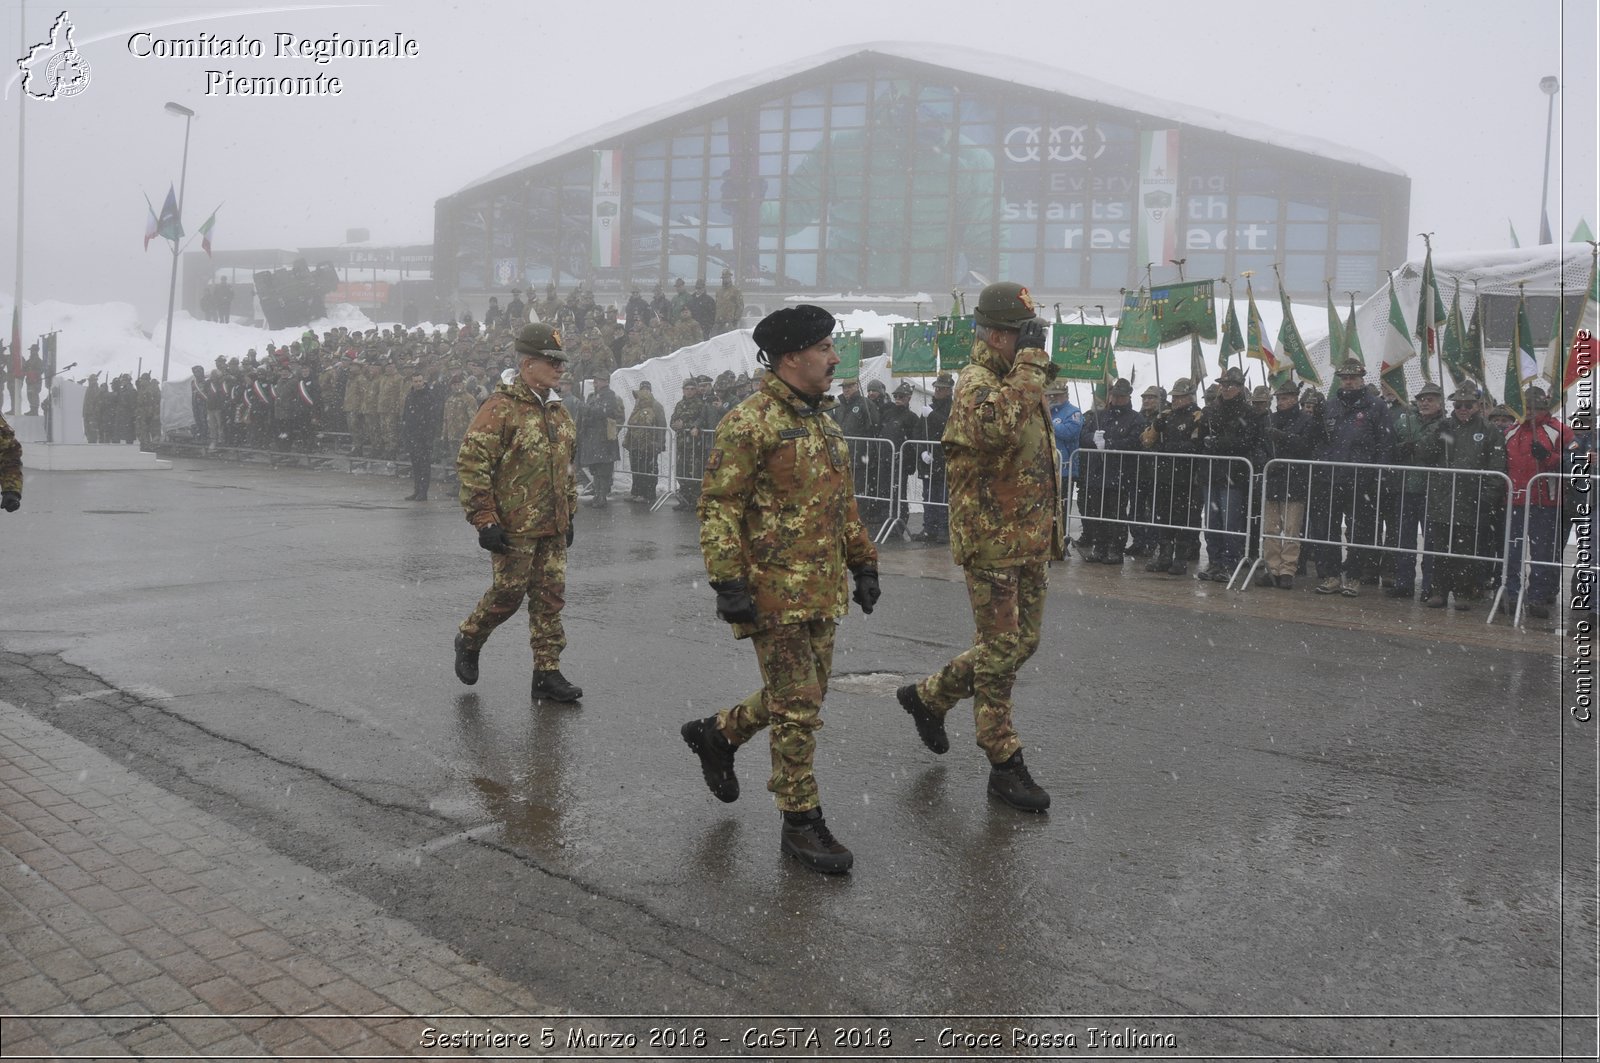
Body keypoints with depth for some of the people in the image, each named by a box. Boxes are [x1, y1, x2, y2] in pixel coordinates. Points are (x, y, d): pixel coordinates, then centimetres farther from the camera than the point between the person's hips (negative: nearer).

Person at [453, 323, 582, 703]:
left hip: (553, 528, 7)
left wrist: (569, 514, 20)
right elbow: (471, 463, -15)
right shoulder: (501, 408, -11)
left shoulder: (559, 412, 14)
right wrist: (484, 520, -17)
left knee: (550, 596, 7)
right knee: (508, 593, 2)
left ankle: (547, 673, 15)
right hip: (513, 527, -7)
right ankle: (469, 640, 30)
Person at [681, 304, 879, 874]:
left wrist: (863, 564, 20)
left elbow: (844, 504, 23)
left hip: (821, 591, 9)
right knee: (797, 707, -2)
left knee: (803, 695, 17)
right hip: (775, 590, -9)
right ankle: (801, 822, 12)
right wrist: (728, 583, -21)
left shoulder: (823, 424, 15)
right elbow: (718, 507, -16)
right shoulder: (750, 423, -13)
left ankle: (716, 734, 39)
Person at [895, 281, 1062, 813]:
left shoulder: (1025, 384, 16)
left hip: (1032, 541, 9)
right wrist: (1029, 362, -28)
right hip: (992, 540, -9)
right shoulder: (977, 384, -14)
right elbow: (997, 426, -39)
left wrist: (1054, 528, 24)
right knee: (1001, 650, -1)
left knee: (1021, 642, 15)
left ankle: (929, 695, 31)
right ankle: (1005, 765, 10)